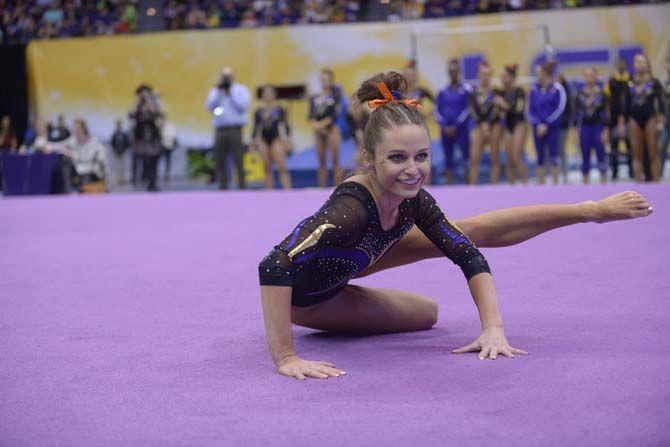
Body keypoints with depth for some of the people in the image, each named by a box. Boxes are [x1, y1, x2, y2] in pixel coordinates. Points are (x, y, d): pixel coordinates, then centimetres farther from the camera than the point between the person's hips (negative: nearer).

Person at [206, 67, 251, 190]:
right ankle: (222, 186, 5)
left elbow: (244, 106, -6)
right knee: (220, 161, 1)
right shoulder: (215, 90, 18)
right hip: (220, 129, 3)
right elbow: (209, 106, 3)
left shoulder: (241, 89, 10)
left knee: (238, 161, -10)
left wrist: (231, 93, -4)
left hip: (235, 129, -3)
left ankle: (242, 186, -9)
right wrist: (218, 92, -2)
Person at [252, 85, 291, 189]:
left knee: (282, 167, -14)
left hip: (276, 139, -3)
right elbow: (256, 128, 14)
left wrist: (285, 139, -6)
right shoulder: (258, 112, 12)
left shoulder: (279, 109, 5)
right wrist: (255, 142, 8)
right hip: (264, 141, 3)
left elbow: (284, 125, 3)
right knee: (267, 169, 5)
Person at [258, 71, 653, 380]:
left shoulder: (413, 201, -24)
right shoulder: (352, 207, -47)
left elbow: (470, 257, -17)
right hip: (305, 296, -5)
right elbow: (274, 268, -57)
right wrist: (286, 358, -58)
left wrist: (493, 328, -29)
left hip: (343, 264, 5)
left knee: (473, 232, 5)